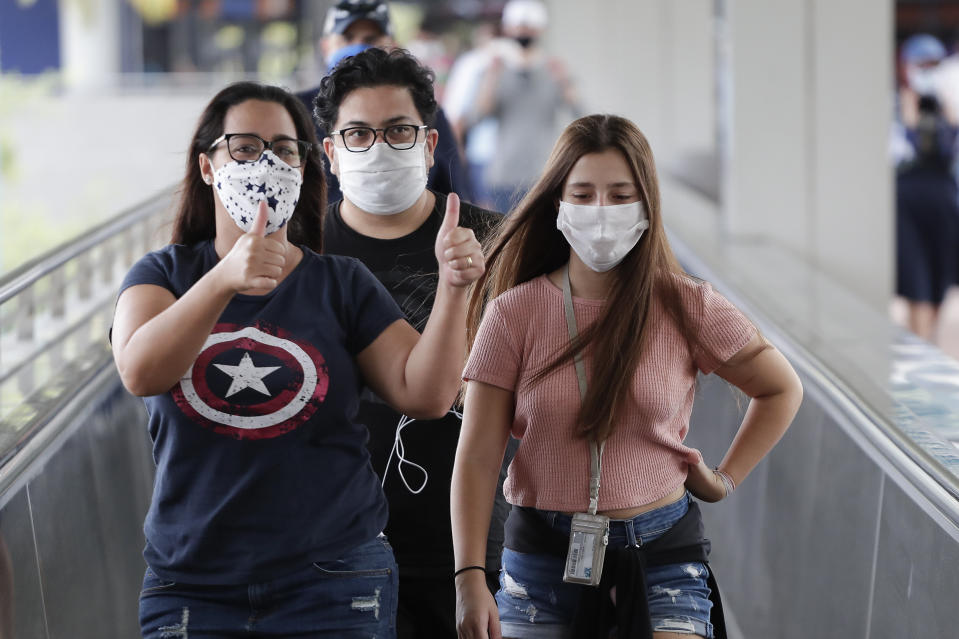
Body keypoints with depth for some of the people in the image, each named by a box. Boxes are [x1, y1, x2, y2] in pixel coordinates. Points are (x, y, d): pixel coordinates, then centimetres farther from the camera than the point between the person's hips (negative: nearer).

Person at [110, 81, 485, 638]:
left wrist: (453, 286, -20)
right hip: (194, 586, 0)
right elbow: (140, 373, -17)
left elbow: (425, 394, -4)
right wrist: (225, 279, -32)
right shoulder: (163, 275, 6)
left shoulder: (341, 284, 8)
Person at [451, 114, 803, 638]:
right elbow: (476, 458, -5)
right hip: (542, 554, 1)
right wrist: (469, 576, -14)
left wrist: (724, 478, 7)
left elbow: (782, 390, 15)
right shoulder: (513, 313, -3)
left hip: (660, 555, 0)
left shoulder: (687, 308, -1)